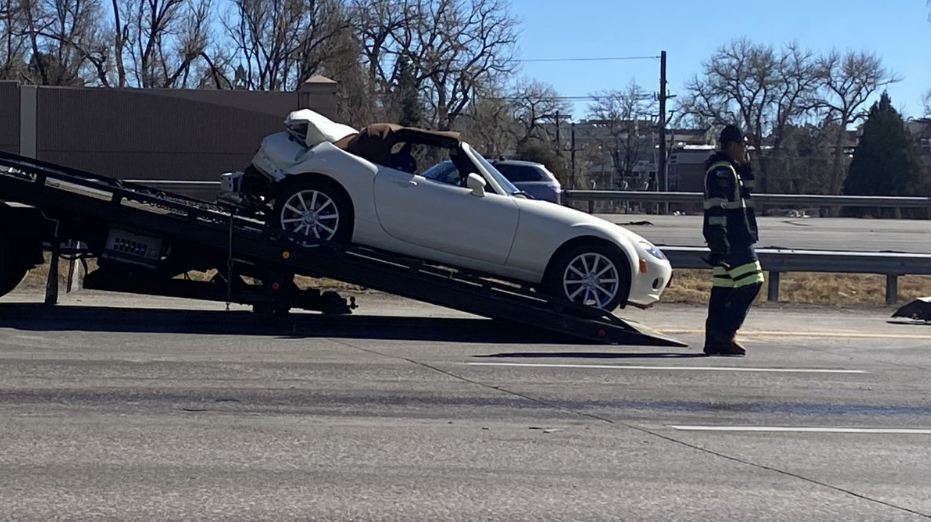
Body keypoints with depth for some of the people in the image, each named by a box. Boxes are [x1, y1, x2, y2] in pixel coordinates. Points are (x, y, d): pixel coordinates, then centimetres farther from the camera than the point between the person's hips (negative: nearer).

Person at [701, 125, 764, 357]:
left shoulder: (731, 168, 19)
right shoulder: (721, 169, -13)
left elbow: (746, 188, 29)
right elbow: (716, 207, -21)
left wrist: (746, 166, 14)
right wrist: (720, 241, -26)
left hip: (734, 239, 10)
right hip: (731, 240, -10)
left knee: (723, 287, 8)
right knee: (751, 282, -10)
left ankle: (714, 340, 9)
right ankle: (725, 332, -11)